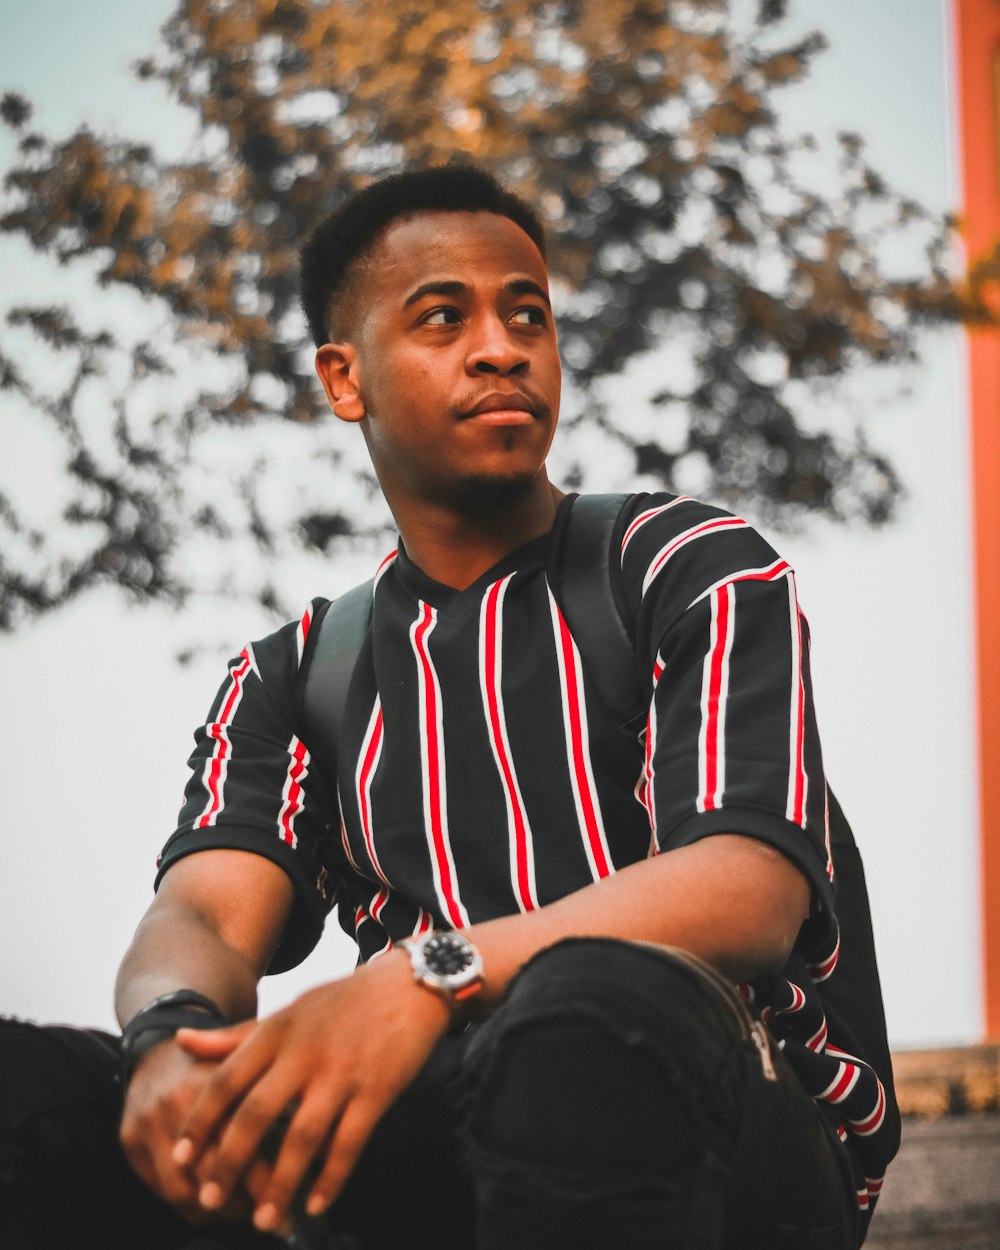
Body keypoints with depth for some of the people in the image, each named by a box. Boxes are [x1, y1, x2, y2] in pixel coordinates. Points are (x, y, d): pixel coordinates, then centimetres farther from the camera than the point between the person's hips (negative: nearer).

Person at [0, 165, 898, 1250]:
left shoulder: (697, 571, 7)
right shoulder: (290, 675, 20)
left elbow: (750, 887, -11)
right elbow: (201, 916, 3)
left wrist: (424, 976, -29)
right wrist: (174, 1034, -25)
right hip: (437, 1140, 3)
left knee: (588, 1008, -40)